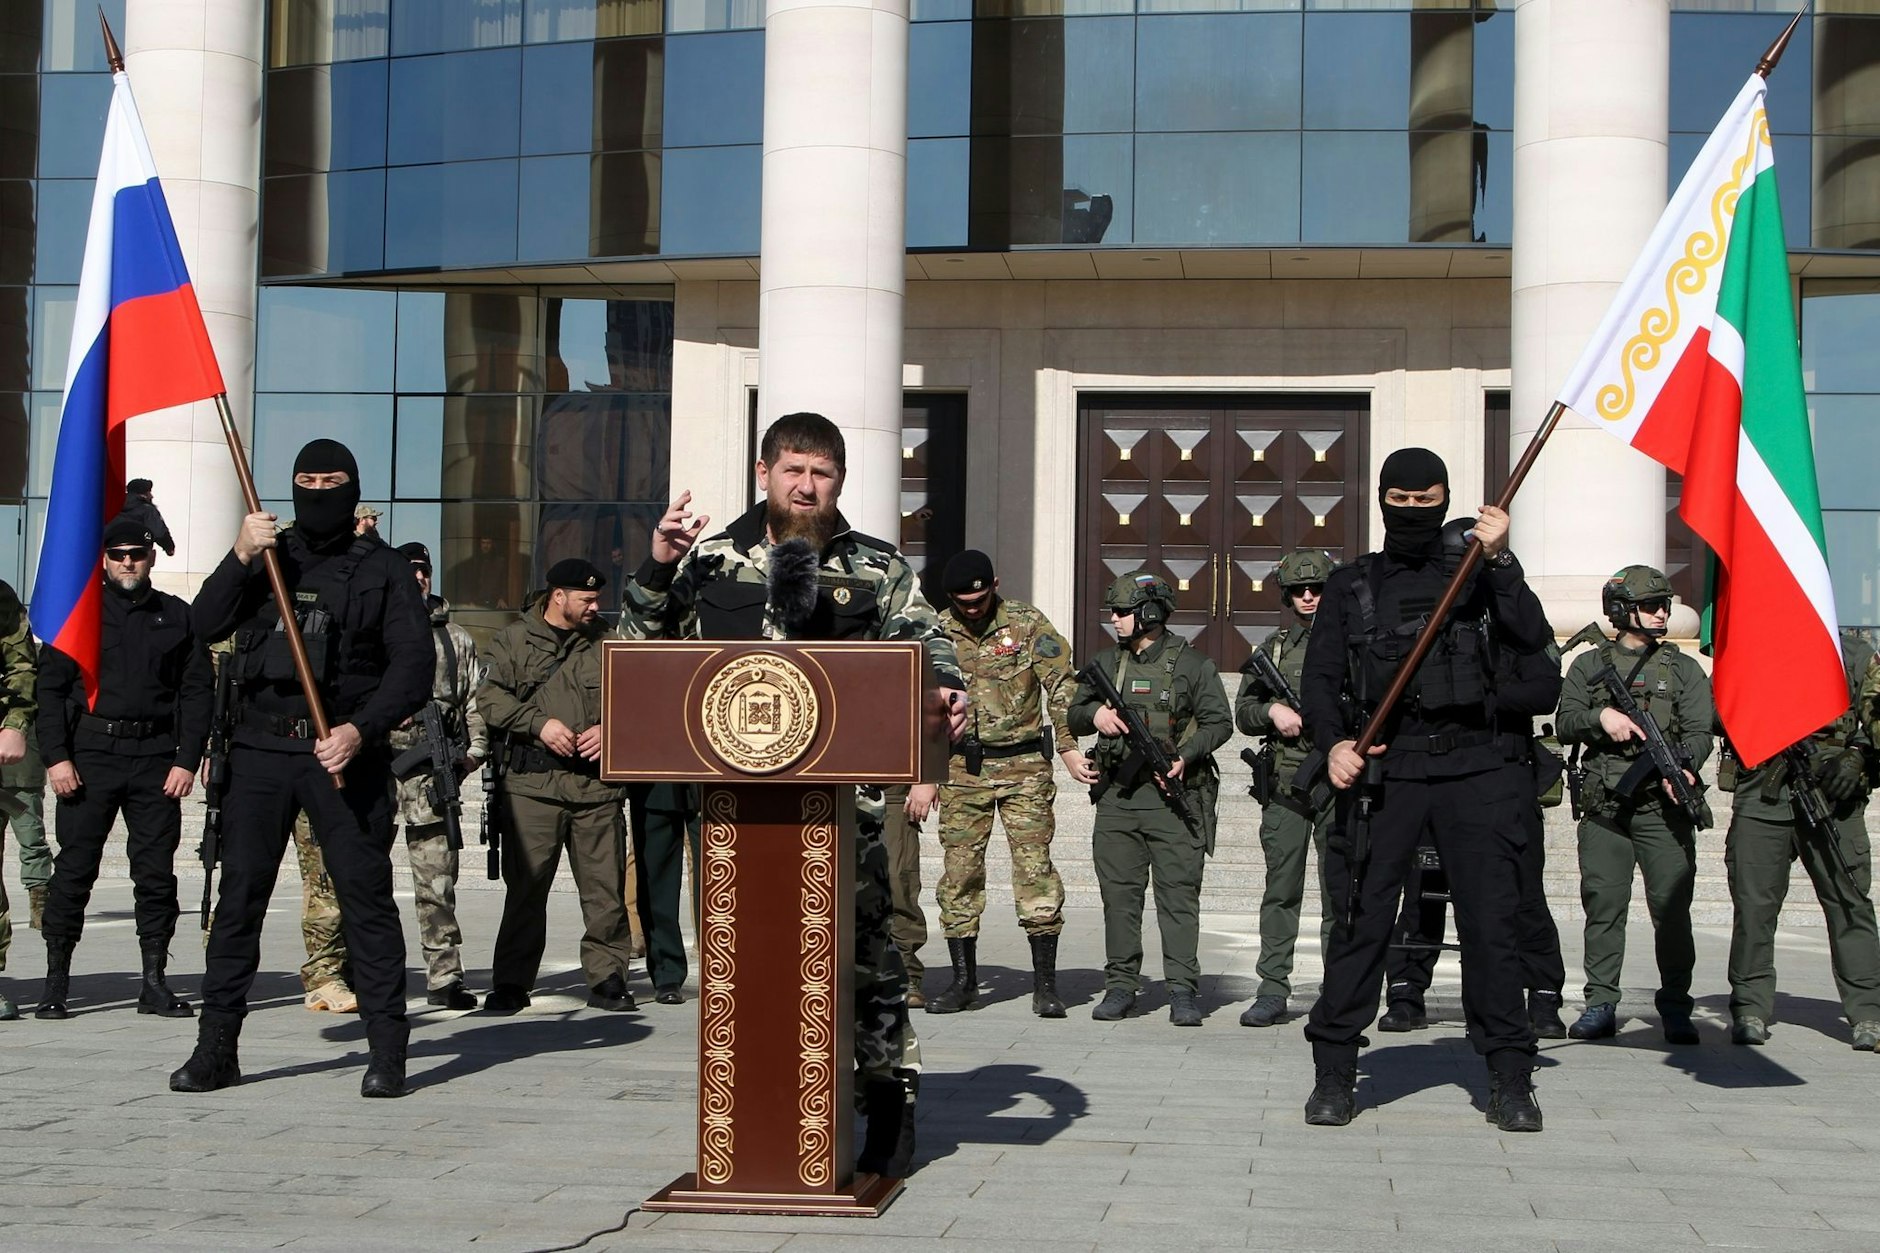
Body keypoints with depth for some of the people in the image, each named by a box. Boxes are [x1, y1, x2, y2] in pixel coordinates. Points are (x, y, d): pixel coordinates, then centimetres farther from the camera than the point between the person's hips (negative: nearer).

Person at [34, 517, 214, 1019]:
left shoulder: (177, 616, 11)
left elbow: (198, 691, 8)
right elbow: (50, 687, 5)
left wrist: (187, 761, -2)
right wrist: (56, 757, -5)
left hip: (156, 757, 1)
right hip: (91, 755, -1)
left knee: (157, 872, 1)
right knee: (74, 869, -1)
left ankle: (154, 982, 7)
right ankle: (56, 982, 5)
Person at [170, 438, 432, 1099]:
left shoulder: (383, 569, 9)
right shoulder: (266, 556, 16)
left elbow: (413, 666, 1)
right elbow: (206, 623, 1)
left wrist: (360, 729, -12)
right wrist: (238, 558, -14)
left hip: (346, 752, -2)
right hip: (261, 748, 2)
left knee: (367, 900, -5)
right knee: (238, 897, 1)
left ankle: (387, 1051, -2)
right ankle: (216, 1047, 7)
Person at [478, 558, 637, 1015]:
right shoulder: (513, 640, 9)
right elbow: (490, 695, -1)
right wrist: (539, 723, -12)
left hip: (598, 787, 2)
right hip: (533, 785, -2)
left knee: (605, 887, 1)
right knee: (525, 887, -1)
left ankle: (607, 978, 10)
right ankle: (512, 983, 7)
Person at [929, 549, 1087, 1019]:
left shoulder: (1027, 624, -1)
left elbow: (1062, 687, -1)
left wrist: (1070, 751, -9)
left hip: (1023, 767, -2)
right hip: (962, 769, 2)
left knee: (1034, 867, -6)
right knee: (960, 872, 4)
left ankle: (1046, 984, -1)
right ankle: (963, 980, 14)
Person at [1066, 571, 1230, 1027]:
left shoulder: (1192, 664, 2)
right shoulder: (1105, 663, 14)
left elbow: (1219, 722, 0)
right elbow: (1073, 716, 17)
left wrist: (1185, 756, -15)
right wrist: (1094, 713, -6)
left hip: (1174, 795, -4)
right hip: (1117, 797, 4)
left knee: (1178, 894, -5)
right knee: (1119, 894, 5)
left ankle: (1183, 990, -2)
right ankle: (1120, 985, 12)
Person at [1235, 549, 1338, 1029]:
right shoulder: (1274, 647, 14)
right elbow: (1242, 710, 15)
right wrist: (1272, 710, -5)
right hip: (1285, 782, 2)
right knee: (1281, 889, 2)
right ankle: (1272, 991, 5)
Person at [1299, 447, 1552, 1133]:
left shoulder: (1476, 575, 13)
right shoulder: (1351, 585, 13)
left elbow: (1532, 636, -3)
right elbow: (1319, 678, 8)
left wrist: (1499, 560, -13)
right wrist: (1333, 742, -10)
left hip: (1473, 767, 0)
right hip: (1383, 769, 0)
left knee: (1491, 923, -1)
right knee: (1361, 920, -3)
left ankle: (1509, 1076, 6)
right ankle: (1334, 1071, 4)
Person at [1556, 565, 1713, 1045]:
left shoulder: (1684, 668, 13)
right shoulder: (1589, 664, 14)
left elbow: (1699, 732, 2)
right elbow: (1565, 725, 8)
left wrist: (1682, 768, -17)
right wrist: (1601, 717, -12)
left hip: (1663, 805, 0)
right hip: (1604, 807, 1)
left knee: (1671, 906, -5)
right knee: (1603, 906, 0)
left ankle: (1676, 1008, 3)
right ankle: (1601, 1005, 7)